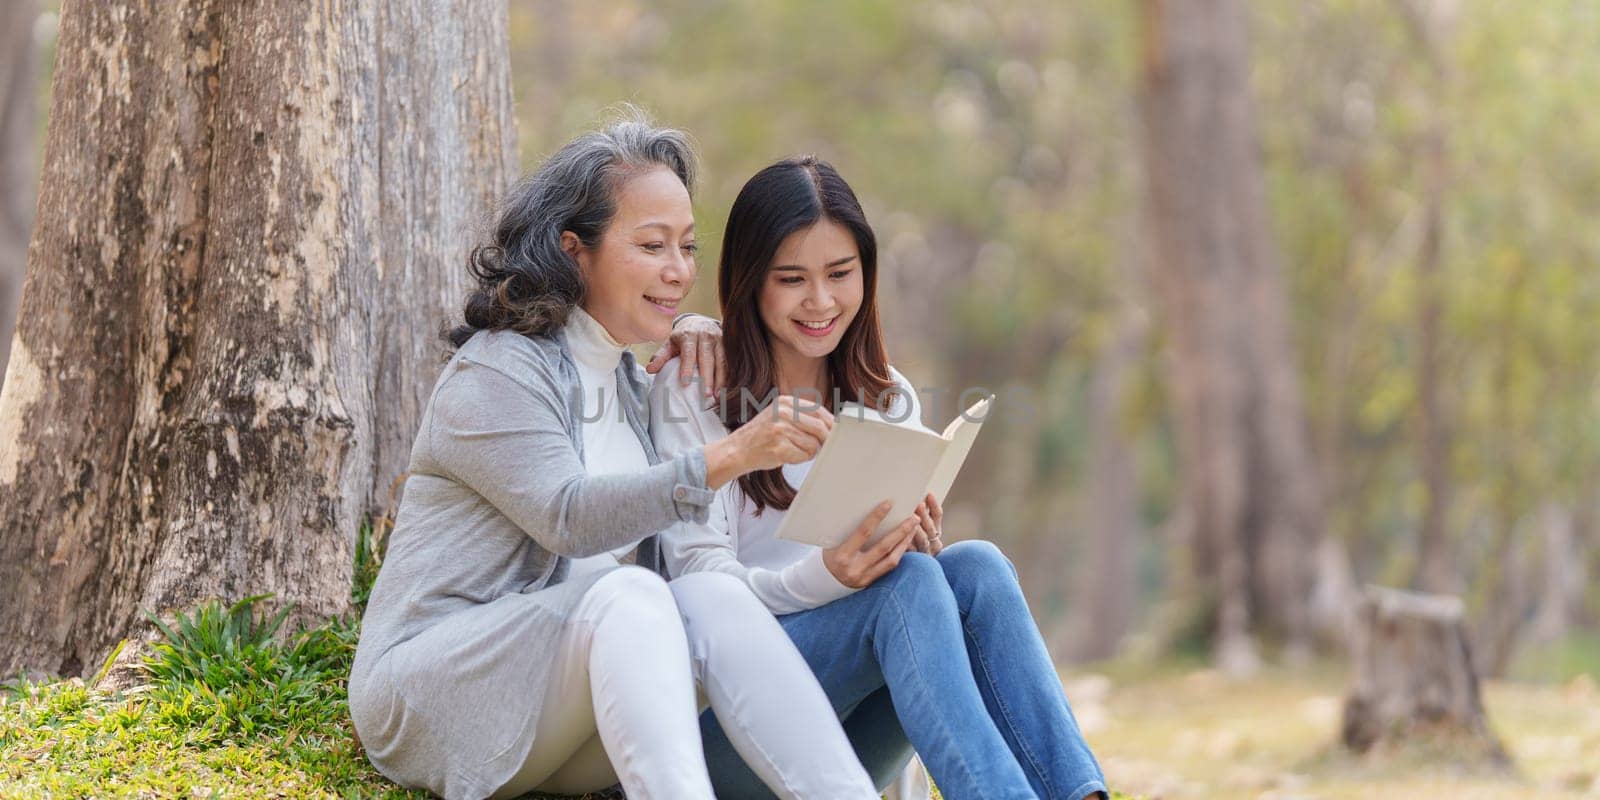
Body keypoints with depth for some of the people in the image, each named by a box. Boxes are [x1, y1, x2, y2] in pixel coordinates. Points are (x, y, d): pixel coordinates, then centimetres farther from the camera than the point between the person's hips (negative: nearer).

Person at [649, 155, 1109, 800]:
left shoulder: (888, 400, 15)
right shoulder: (692, 392, 0)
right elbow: (700, 578, -8)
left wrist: (921, 548, -15)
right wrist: (819, 579, -29)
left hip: (855, 735, 4)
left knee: (973, 567, -24)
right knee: (907, 583, -30)